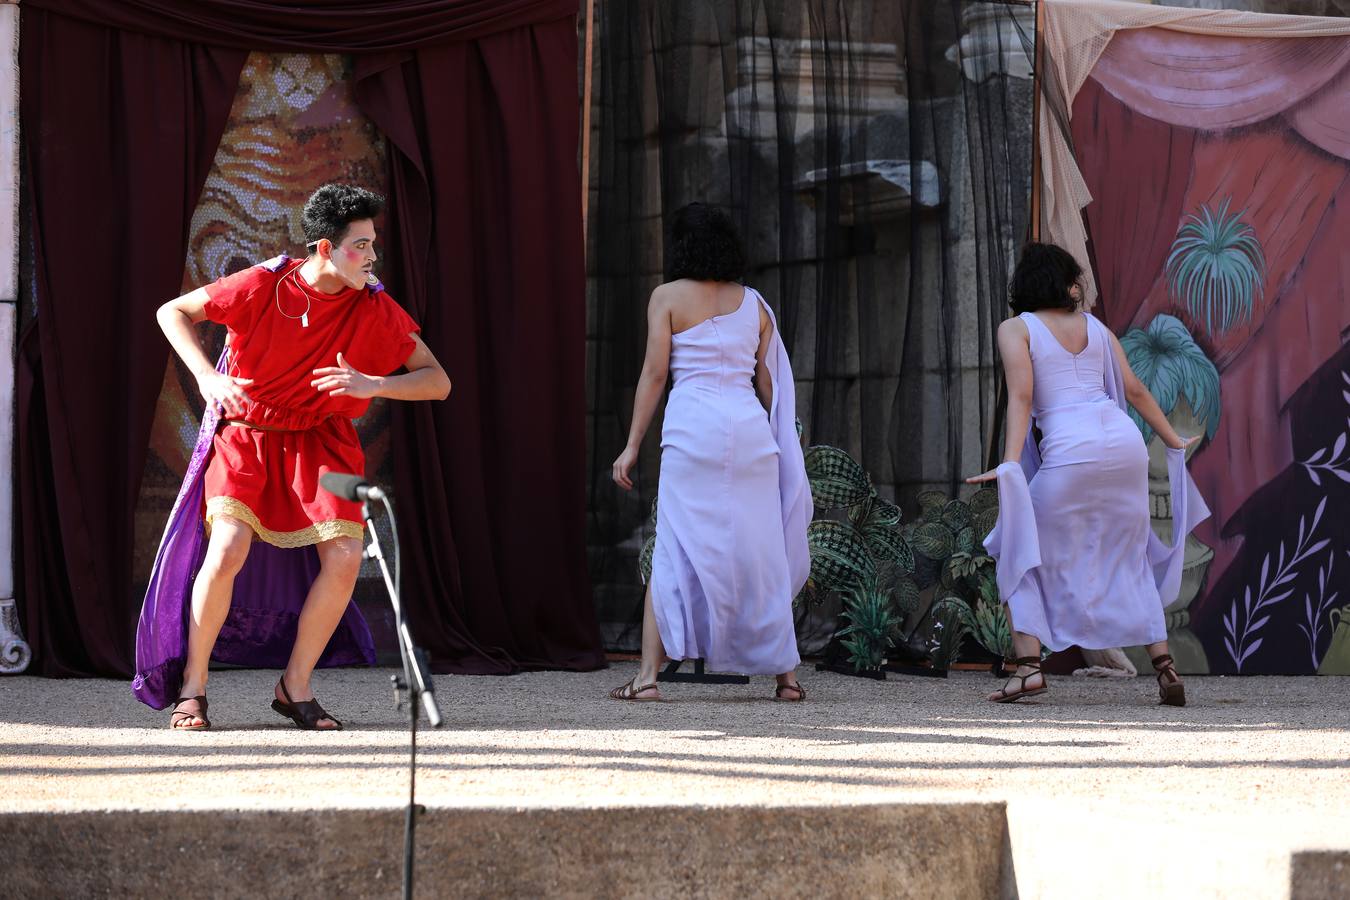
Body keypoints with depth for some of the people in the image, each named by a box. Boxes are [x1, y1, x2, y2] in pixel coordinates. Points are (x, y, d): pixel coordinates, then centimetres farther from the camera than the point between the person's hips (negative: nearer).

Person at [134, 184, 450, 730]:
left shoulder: (375, 309, -11)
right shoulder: (263, 286, -17)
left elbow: (438, 382, -9)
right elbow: (172, 312, -7)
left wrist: (372, 385, -27)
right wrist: (207, 378, -22)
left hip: (319, 439, 3)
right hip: (246, 434, -3)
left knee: (344, 557, -15)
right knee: (228, 549, -22)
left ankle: (296, 688, 4)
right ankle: (192, 686, -2)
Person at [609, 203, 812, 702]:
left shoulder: (668, 296, 4)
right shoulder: (753, 302, 14)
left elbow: (655, 371, -1)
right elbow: (770, 380, 15)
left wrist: (632, 446, 0)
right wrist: (778, 441, 23)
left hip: (693, 423, -3)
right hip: (750, 425, 3)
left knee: (671, 553, -3)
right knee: (760, 554, 9)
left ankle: (647, 675, -10)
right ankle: (787, 674, 10)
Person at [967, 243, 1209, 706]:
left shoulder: (1016, 328, 7)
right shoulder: (1096, 327, 19)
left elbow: (1021, 398, -6)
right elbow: (1134, 391, 22)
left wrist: (1010, 464, -14)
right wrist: (1174, 442, 33)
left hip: (1069, 452, -4)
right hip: (1126, 443, 4)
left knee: (1021, 555, 8)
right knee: (1131, 559, 16)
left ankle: (1029, 664, -8)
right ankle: (1165, 668, 7)